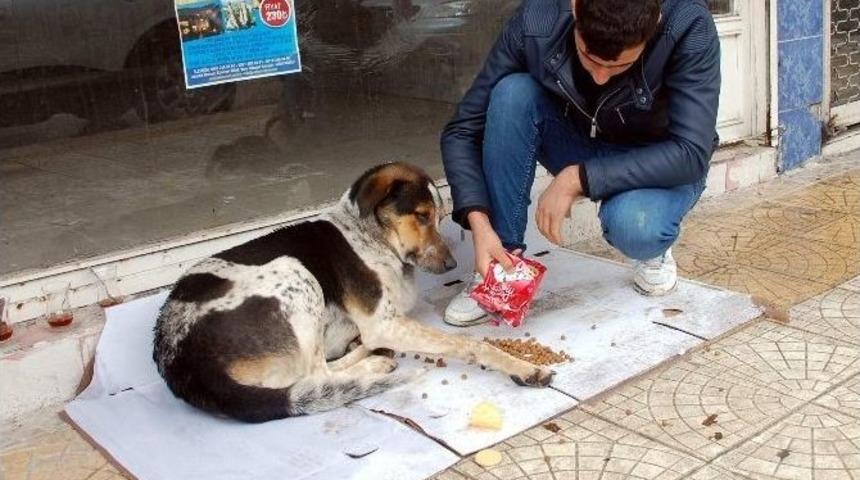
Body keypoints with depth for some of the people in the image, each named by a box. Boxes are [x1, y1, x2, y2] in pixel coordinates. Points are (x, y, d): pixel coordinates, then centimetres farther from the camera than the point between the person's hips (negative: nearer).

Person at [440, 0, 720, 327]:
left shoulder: (689, 27, -31)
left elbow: (691, 154, -33)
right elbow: (462, 131, -20)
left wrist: (578, 179, -38)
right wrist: (479, 222, -33)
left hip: (658, 167, -2)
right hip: (576, 145, 3)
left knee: (632, 225, -37)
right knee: (512, 93, -28)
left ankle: (653, 248, 2)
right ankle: (499, 266, -18)